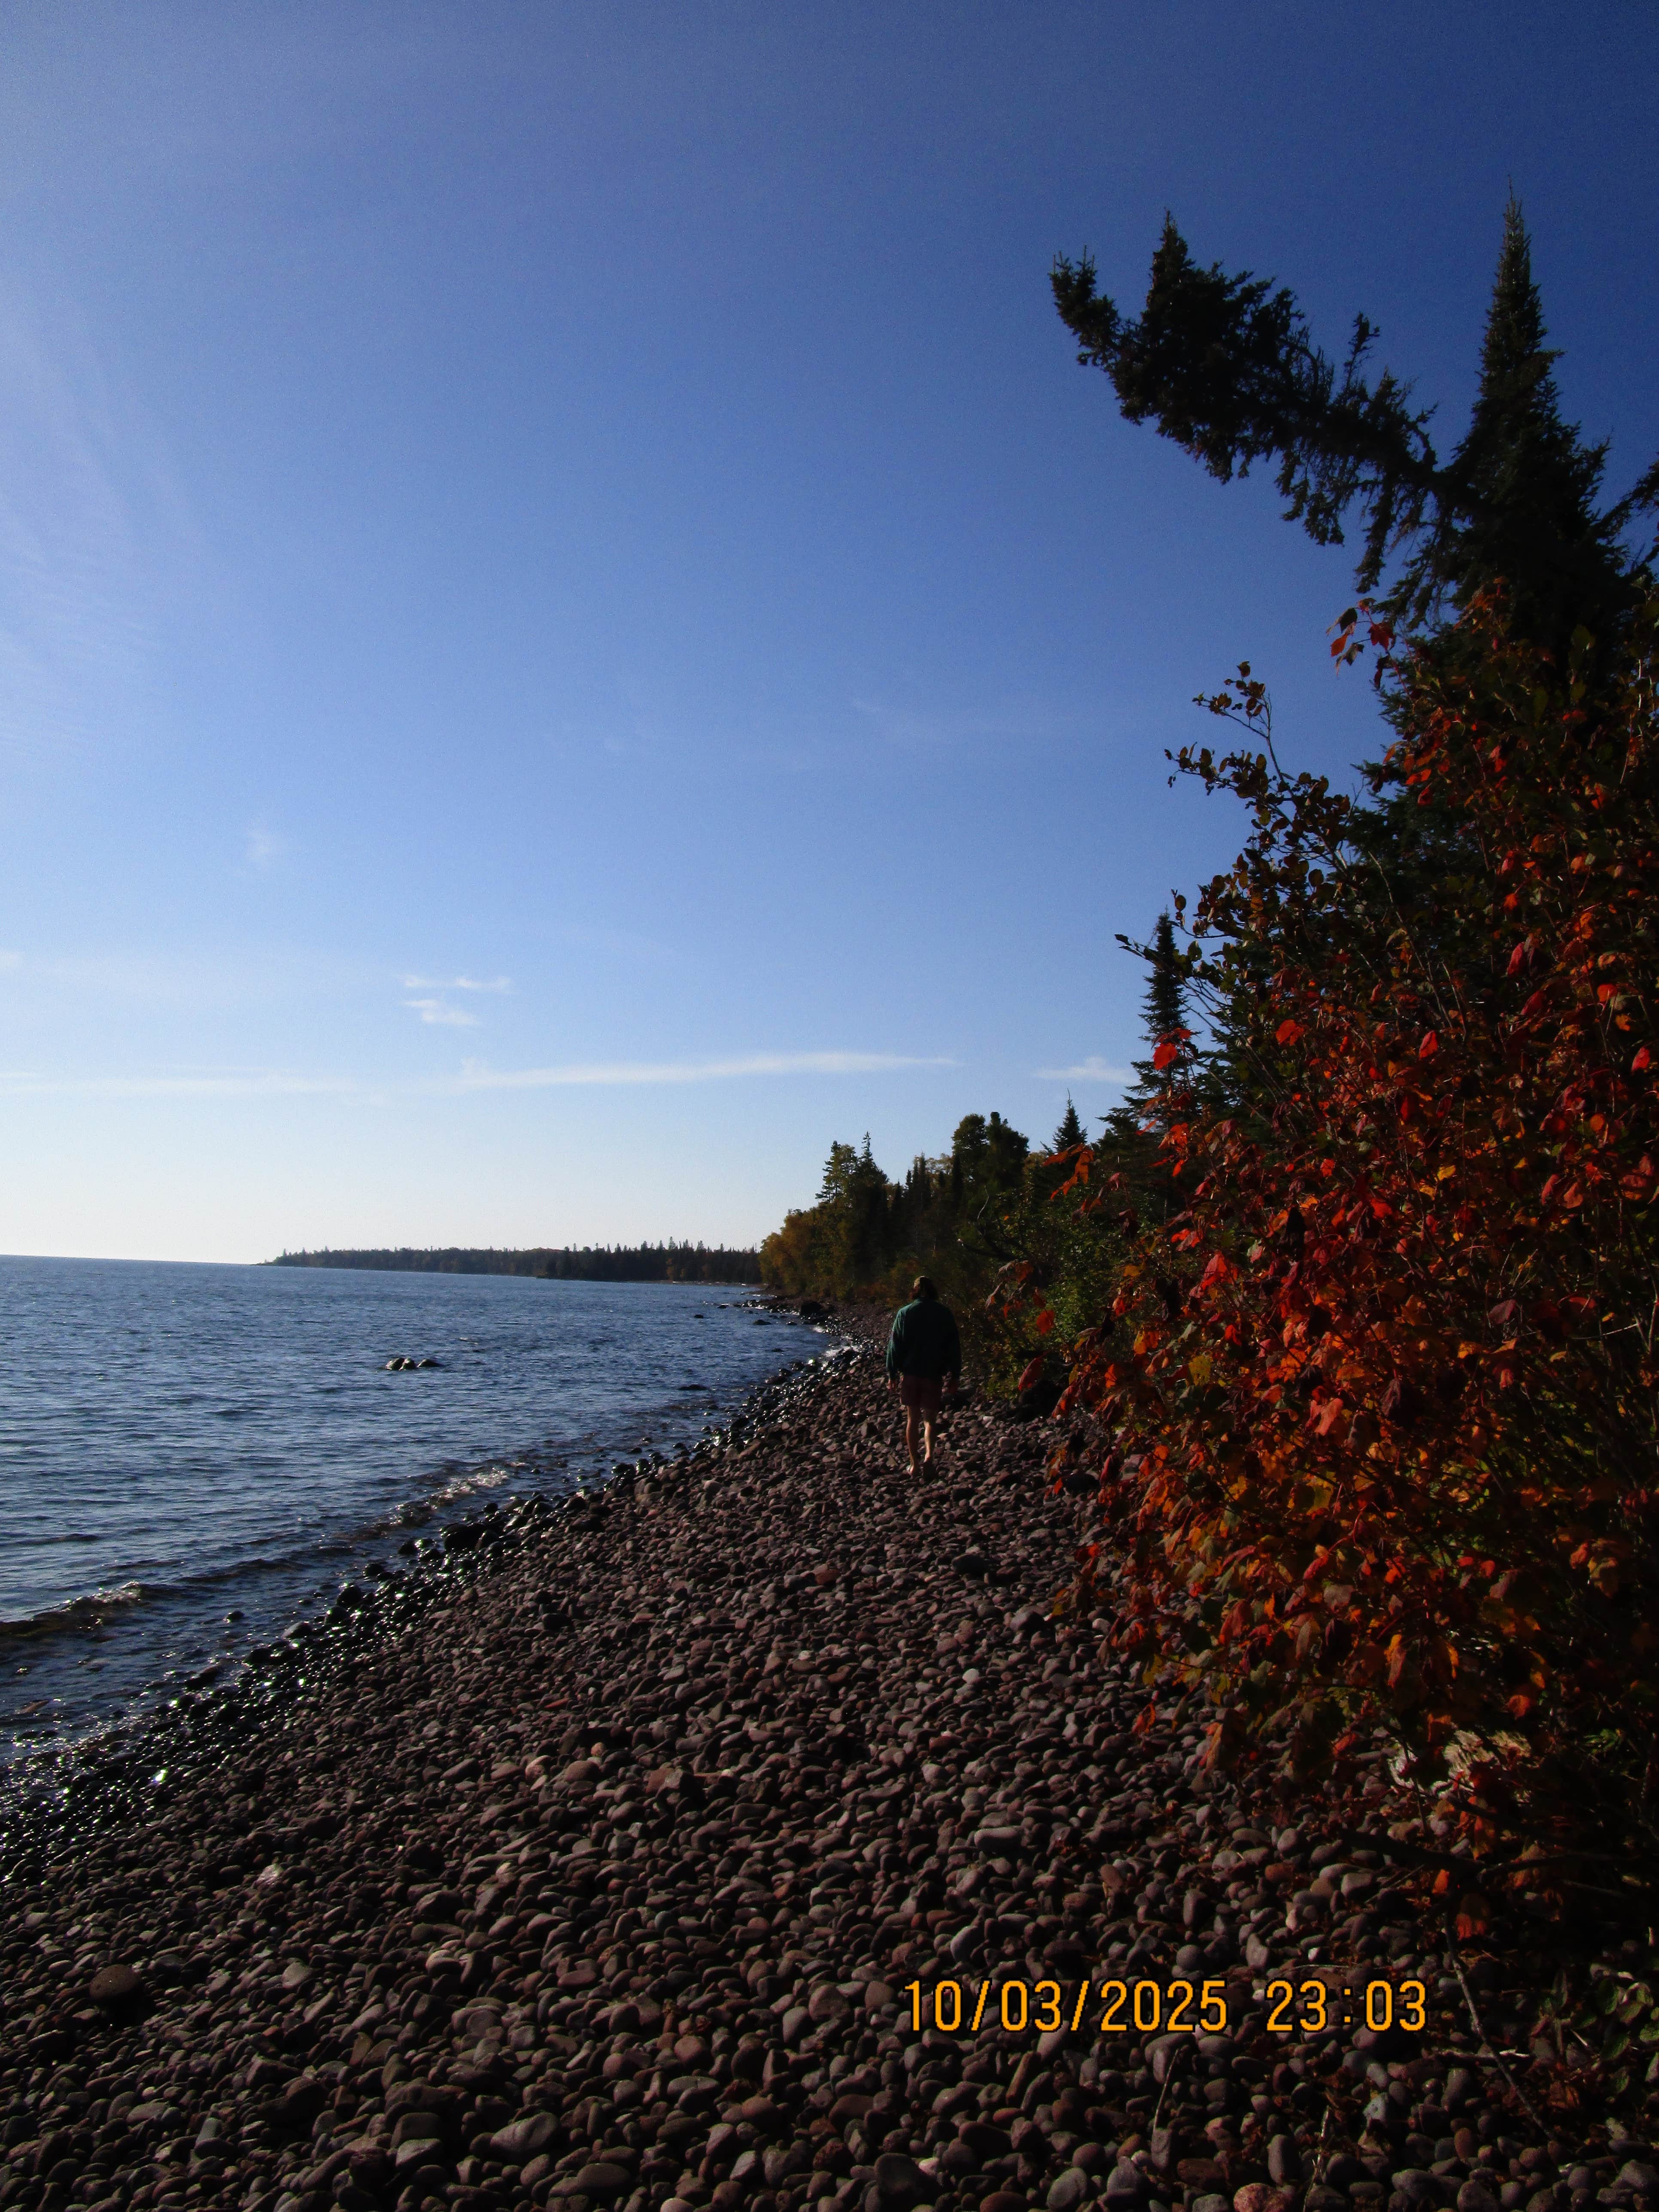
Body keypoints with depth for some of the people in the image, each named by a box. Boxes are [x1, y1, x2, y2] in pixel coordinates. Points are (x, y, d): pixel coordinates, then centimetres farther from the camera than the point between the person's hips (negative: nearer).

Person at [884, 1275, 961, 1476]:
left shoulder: (904, 1314, -1)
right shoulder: (945, 1314, -1)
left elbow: (895, 1346, 0)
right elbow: (954, 1347, 2)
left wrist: (892, 1374, 7)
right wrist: (954, 1375, 9)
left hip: (910, 1373, 0)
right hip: (935, 1374, 0)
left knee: (913, 1418, 11)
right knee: (930, 1418, 13)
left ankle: (915, 1464, 11)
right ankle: (929, 1454, -9)